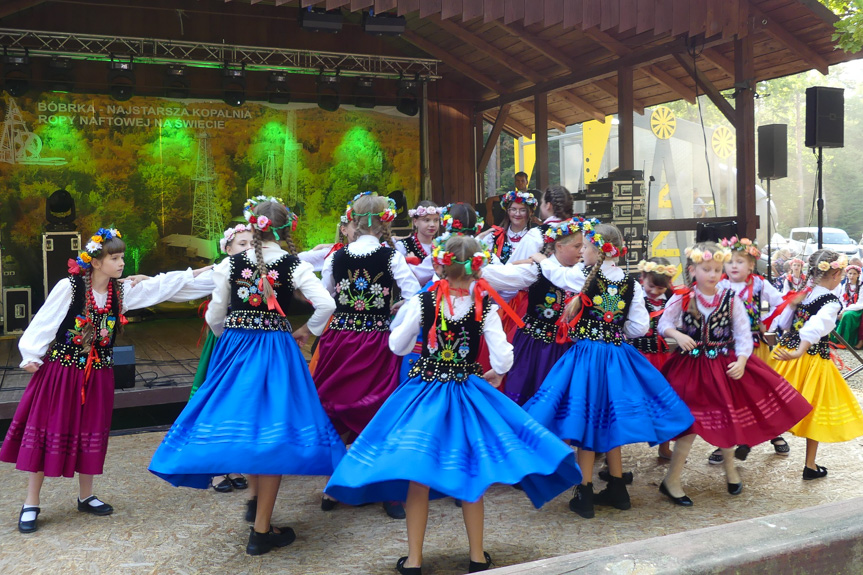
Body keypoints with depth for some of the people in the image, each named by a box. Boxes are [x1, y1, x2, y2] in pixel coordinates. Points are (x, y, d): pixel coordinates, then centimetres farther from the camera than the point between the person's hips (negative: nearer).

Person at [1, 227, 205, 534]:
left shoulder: (122, 290, 0)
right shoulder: (69, 287, -14)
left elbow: (159, 285, -2)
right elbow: (44, 322, -10)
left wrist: (197, 272, -5)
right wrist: (32, 356, -11)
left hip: (98, 373, 5)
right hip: (60, 370, -4)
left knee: (90, 433, 12)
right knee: (46, 432, 2)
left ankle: (86, 496, 27)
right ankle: (31, 504, 12)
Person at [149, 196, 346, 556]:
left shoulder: (232, 264, 0)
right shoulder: (295, 265, -5)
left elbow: (215, 316, 4)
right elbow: (326, 304, -13)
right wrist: (306, 331, 4)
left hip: (234, 349, 3)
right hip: (277, 351, -2)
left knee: (245, 422, 17)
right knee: (272, 432, 2)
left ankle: (257, 501, 32)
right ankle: (261, 530, 7)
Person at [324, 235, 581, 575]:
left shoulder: (423, 301, -8)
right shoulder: (485, 307, -8)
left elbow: (397, 346, 2)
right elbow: (503, 358, -11)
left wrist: (404, 313, 19)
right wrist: (495, 374, 10)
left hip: (425, 389, -1)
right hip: (467, 392, 1)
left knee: (418, 476, 7)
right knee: (470, 475, 15)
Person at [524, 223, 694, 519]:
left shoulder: (583, 276, -9)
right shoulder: (630, 283, 1)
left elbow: (552, 270, 8)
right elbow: (640, 327, 1)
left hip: (586, 356, -4)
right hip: (617, 357, 5)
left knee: (585, 423, 3)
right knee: (608, 421, 17)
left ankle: (585, 495, 8)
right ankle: (617, 489, 28)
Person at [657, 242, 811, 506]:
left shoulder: (731, 299, -5)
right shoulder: (682, 298, -7)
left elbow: (743, 334, -5)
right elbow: (664, 324, 0)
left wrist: (741, 362, -18)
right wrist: (677, 334, -21)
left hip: (725, 364, 2)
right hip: (691, 365, -2)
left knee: (728, 418, 16)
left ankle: (730, 469, 41)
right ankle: (671, 481, 6)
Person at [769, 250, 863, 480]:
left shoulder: (803, 294, 3)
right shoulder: (832, 302, -17)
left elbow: (783, 322, 10)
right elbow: (816, 327, -35)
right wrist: (799, 353, -43)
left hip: (787, 350, 6)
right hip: (813, 359, -6)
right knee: (813, 410, 9)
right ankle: (810, 466, 19)